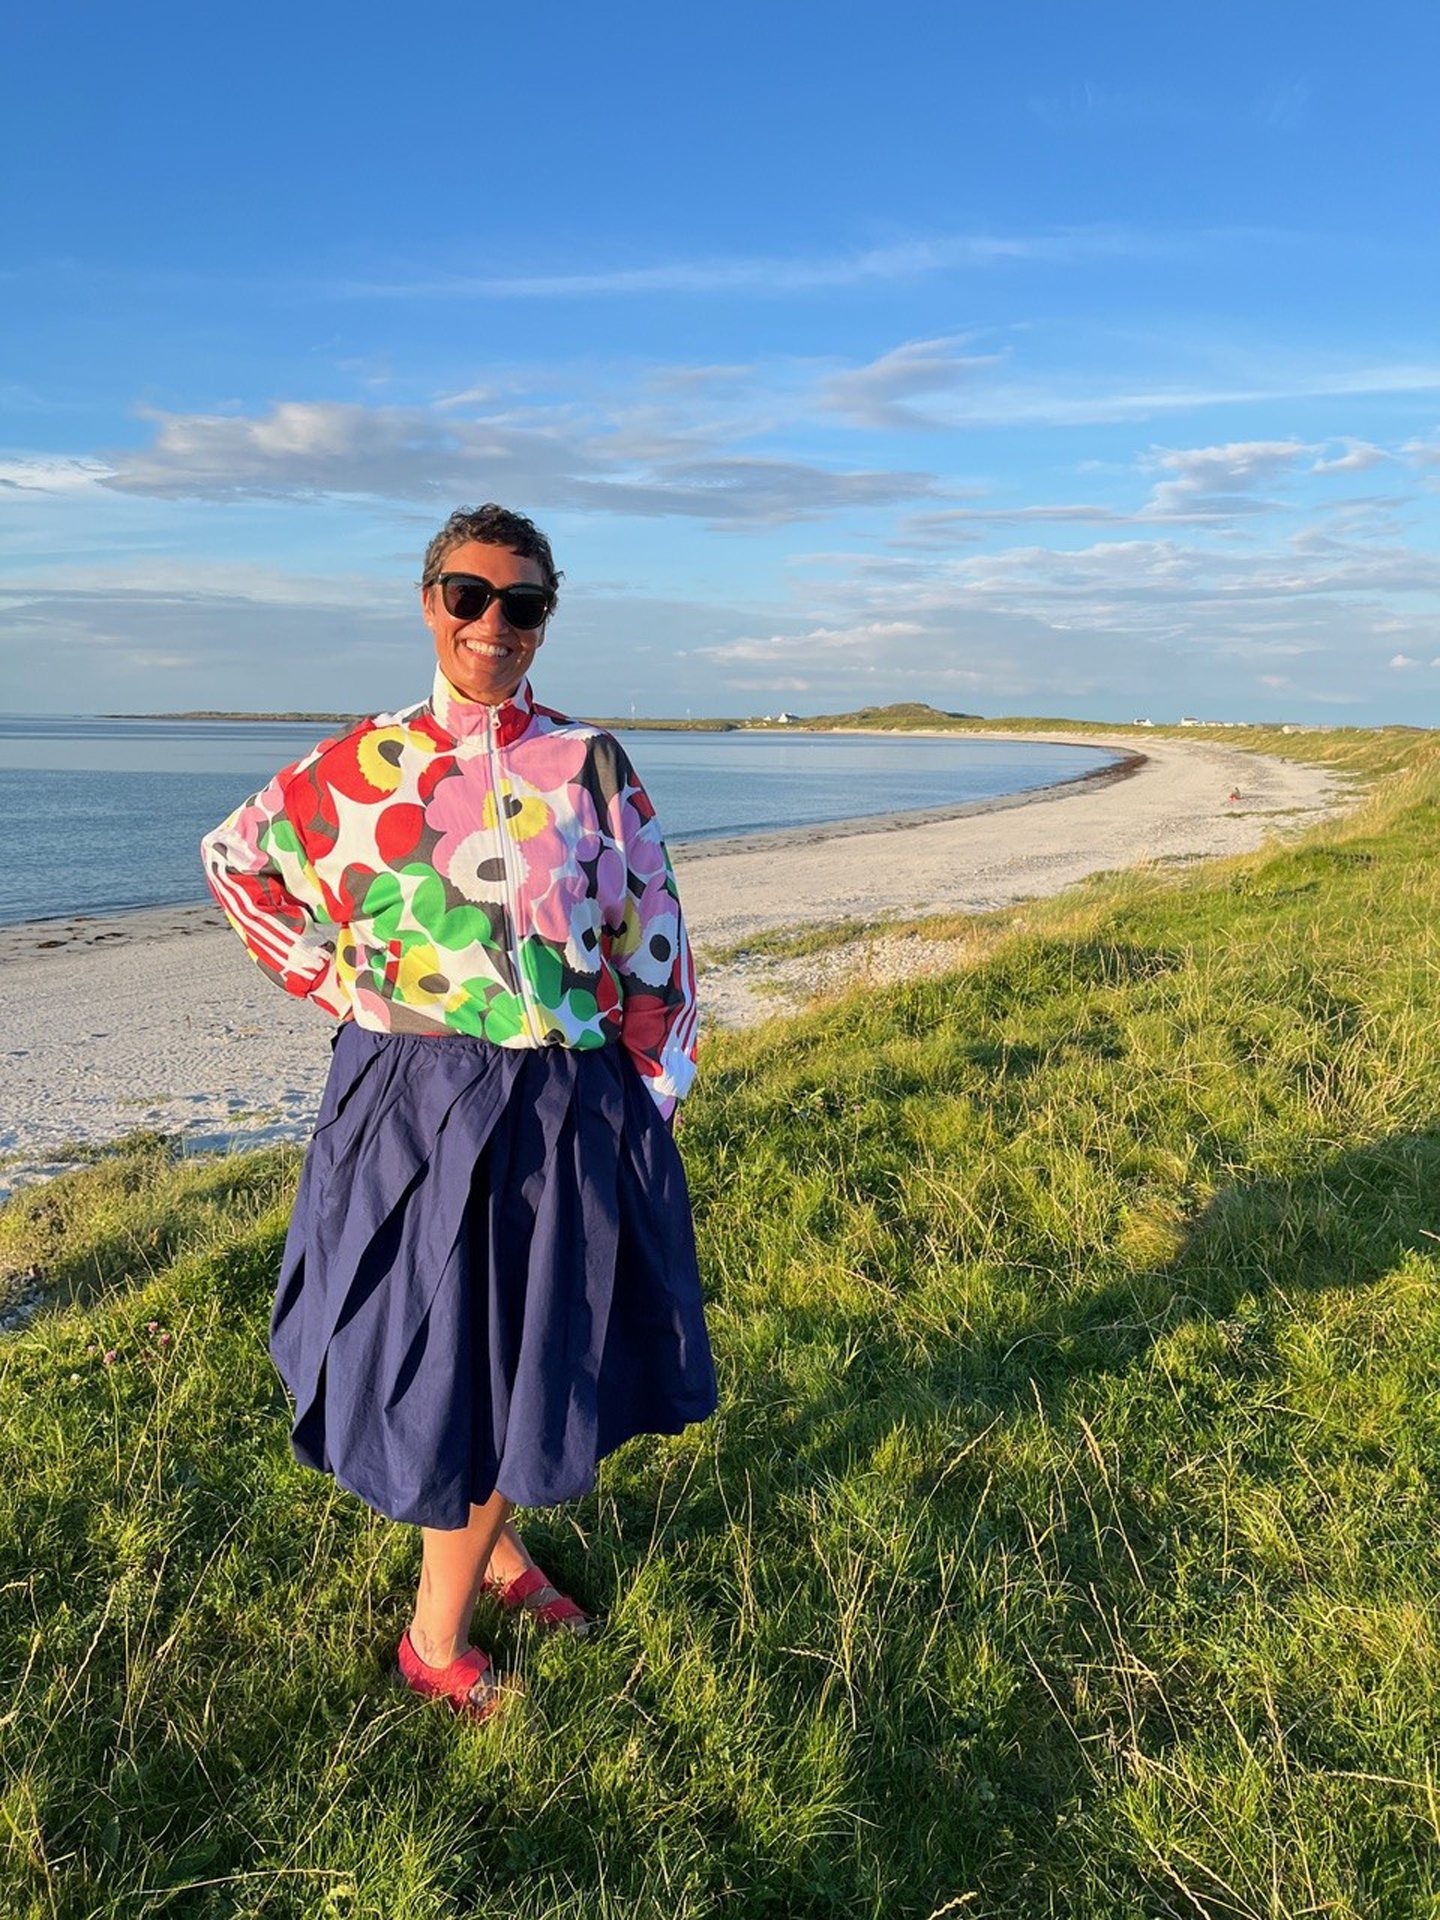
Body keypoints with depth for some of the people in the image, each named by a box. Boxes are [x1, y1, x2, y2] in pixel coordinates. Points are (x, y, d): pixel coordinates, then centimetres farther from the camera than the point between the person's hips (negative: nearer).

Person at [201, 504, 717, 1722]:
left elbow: (651, 946, 1)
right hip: (419, 1109, -1)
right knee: (444, 1358, 9)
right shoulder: (361, 767, -2)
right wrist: (333, 983, 4)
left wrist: (648, 1097, -1)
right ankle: (434, 1641, 31)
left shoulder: (593, 766, -1)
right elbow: (236, 859, 13)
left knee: (521, 1355, 15)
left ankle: (493, 1554, 42)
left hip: (564, 1115, 1)